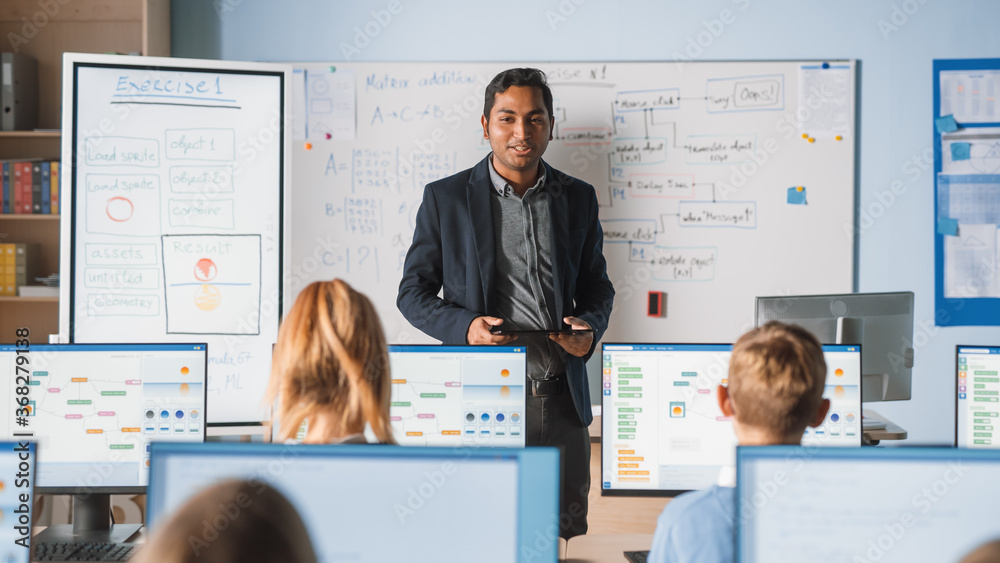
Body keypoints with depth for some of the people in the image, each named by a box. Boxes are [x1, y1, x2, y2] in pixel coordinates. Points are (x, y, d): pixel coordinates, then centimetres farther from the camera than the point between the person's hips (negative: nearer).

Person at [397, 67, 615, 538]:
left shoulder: (579, 198, 11)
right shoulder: (446, 198, 2)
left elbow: (597, 285, 19)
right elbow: (413, 292, 5)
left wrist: (590, 326, -4)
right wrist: (464, 326, -14)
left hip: (560, 398, 3)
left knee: (568, 532, 5)